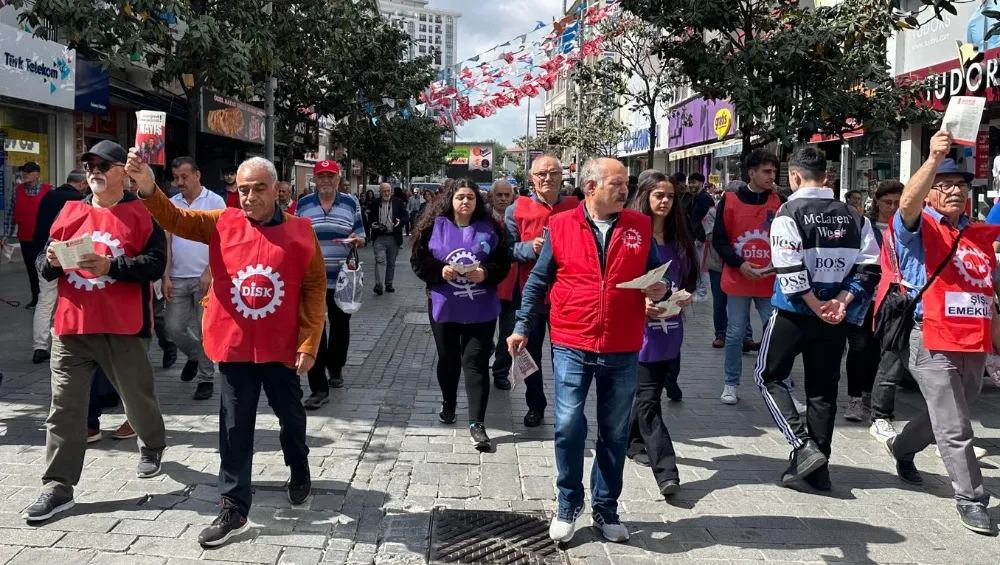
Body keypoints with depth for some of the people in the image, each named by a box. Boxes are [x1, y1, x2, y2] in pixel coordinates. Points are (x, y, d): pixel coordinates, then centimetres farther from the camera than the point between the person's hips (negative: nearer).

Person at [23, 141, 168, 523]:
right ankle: (58, 488, 6)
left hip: (123, 327, -4)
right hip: (71, 326, 4)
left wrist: (111, 266, -23)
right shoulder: (70, 212, 13)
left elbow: (155, 263, -12)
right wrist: (53, 261, -7)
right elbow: (47, 271, 16)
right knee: (65, 407, 2)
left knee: (137, 397, 13)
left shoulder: (141, 213, -2)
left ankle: (152, 446, 41)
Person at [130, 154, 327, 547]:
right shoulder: (222, 224, -1)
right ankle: (234, 509, 15)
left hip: (282, 348, -1)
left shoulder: (300, 232, -6)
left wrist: (309, 344, -9)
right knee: (235, 428, 6)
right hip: (234, 346, 1)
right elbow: (175, 219, -8)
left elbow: (314, 290, -5)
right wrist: (148, 188, -28)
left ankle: (300, 474, 45)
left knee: (291, 415, 17)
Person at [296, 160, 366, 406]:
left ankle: (335, 367, 42)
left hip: (341, 279, 1)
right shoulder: (303, 205, 4)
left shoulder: (351, 203, 2)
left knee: (340, 327, 16)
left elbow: (361, 239, 5)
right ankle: (319, 388, 1)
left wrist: (356, 240, -16)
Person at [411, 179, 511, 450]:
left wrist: (486, 273, -18)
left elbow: (503, 263, 2)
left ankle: (477, 422, -4)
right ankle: (448, 404, 40)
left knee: (476, 362, -4)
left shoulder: (490, 228, 1)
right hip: (444, 306, 1)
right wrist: (440, 271, -17)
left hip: (480, 309, -1)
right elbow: (419, 260, 1)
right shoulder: (435, 226, 1)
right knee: (448, 358, 16)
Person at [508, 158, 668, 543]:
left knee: (615, 433, 11)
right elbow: (538, 283, 4)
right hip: (571, 347, -2)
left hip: (623, 351, 2)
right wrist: (523, 327, 2)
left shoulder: (640, 226, 3)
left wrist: (659, 291, -10)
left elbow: (655, 276, 12)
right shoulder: (560, 226, -1)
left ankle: (605, 507, 27)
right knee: (568, 427, -4)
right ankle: (569, 503, 18)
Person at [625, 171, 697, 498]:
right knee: (649, 398, -6)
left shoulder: (678, 238, 11)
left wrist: (687, 296, -2)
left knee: (649, 392, 13)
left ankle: (636, 443, 33)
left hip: (670, 327, 6)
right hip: (640, 326, -6)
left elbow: (689, 276, 18)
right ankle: (666, 471, -8)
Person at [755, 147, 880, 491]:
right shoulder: (853, 216, 7)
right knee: (823, 388, 13)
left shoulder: (790, 212, -9)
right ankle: (817, 467, 19)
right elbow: (869, 266, 1)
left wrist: (815, 305, -13)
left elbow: (789, 266, -19)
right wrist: (843, 301, -4)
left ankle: (803, 446, -5)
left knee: (769, 376, 10)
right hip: (836, 317, 5)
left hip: (794, 312, -5)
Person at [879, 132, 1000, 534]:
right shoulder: (919, 229, -2)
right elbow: (908, 203, -26)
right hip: (932, 343, -7)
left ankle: (902, 448, 46)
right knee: (955, 429, -5)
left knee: (945, 418, 22)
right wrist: (933, 160, -35)